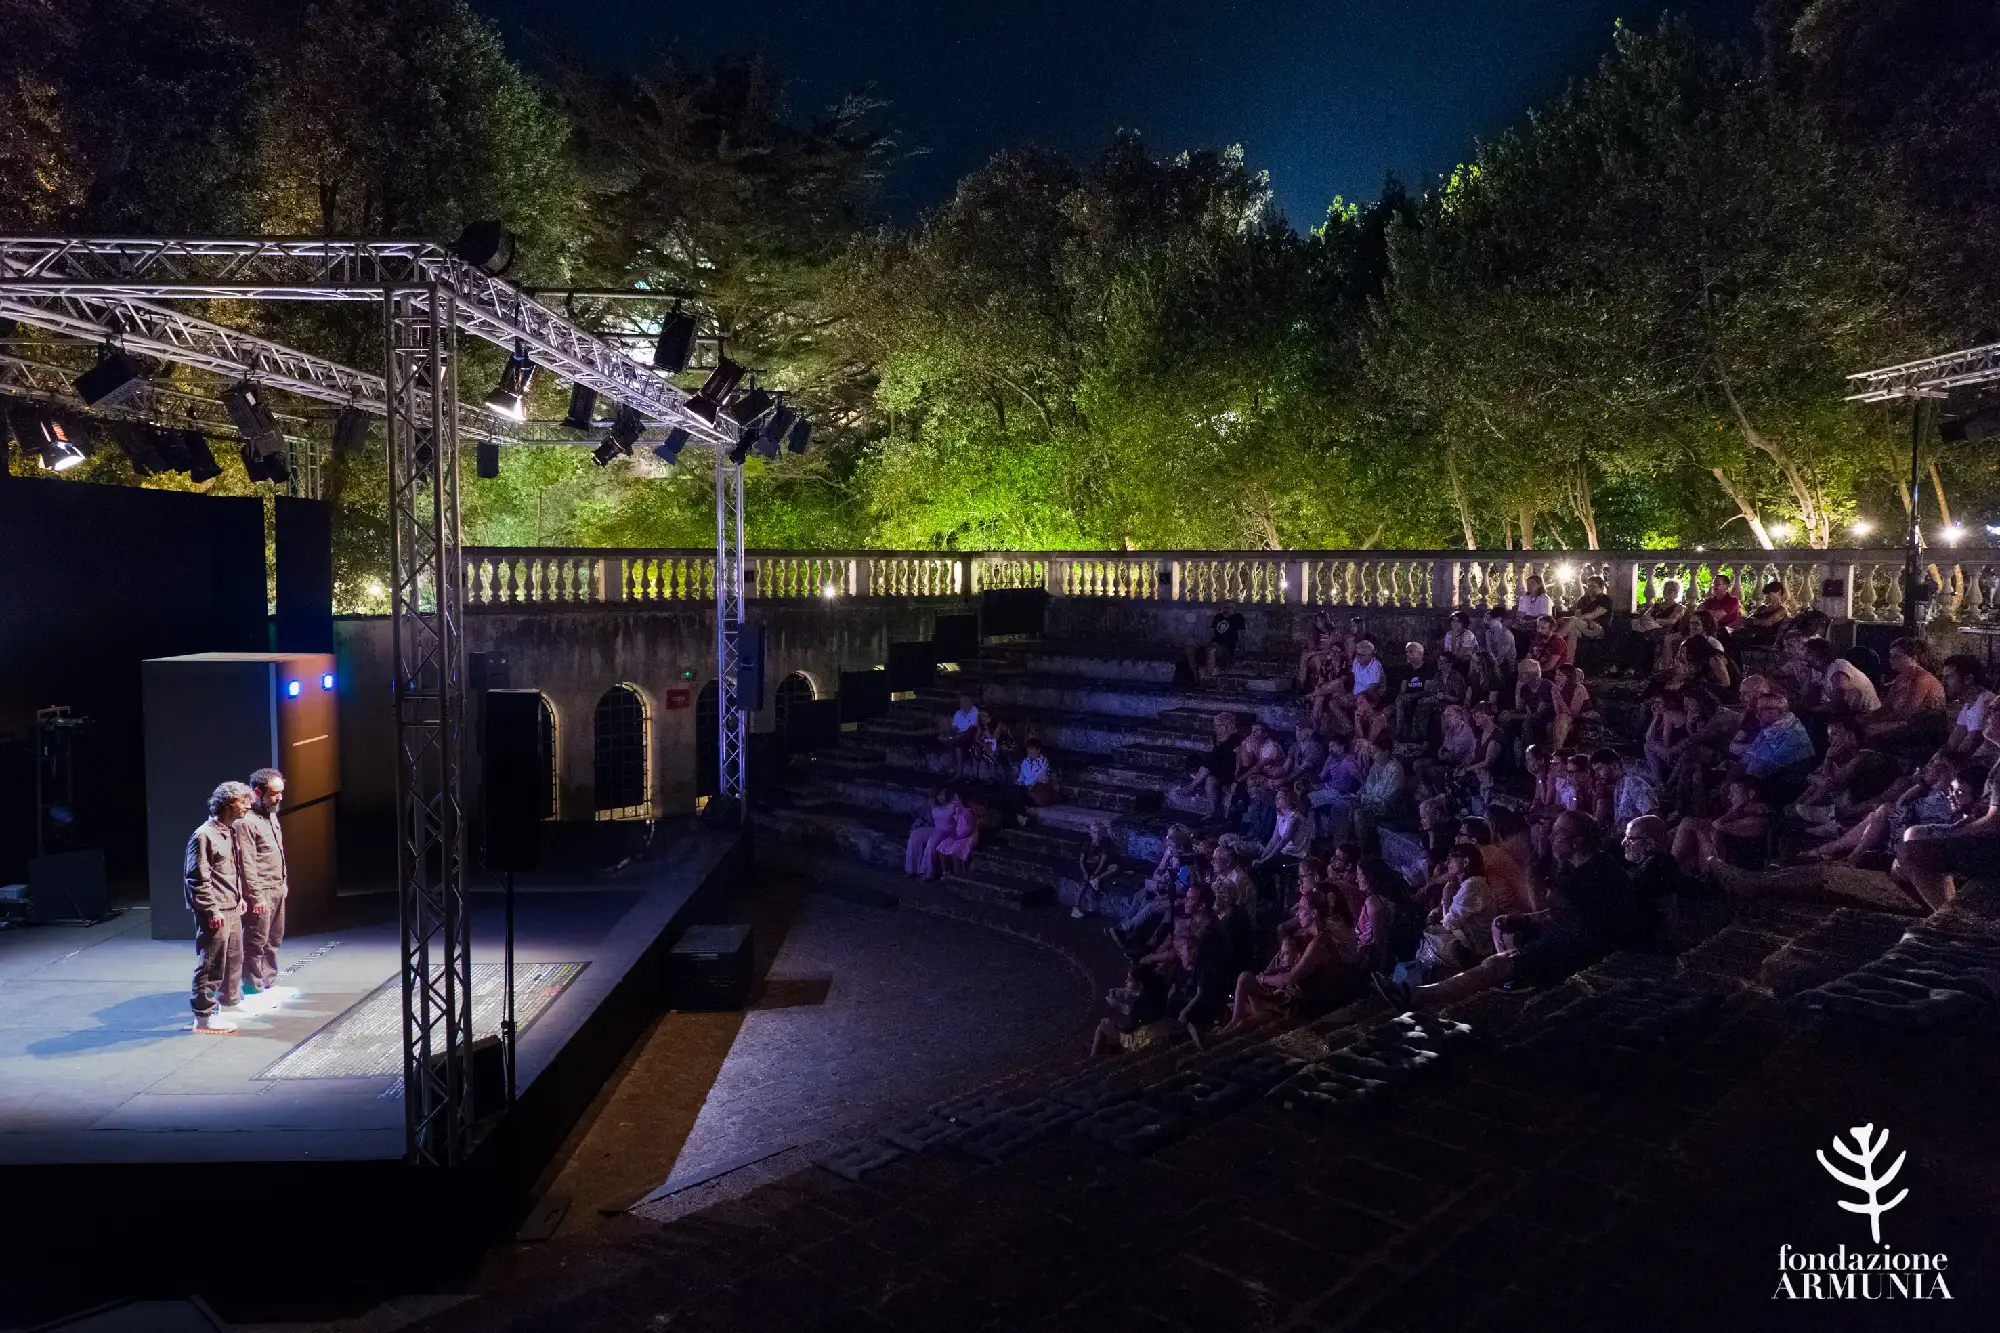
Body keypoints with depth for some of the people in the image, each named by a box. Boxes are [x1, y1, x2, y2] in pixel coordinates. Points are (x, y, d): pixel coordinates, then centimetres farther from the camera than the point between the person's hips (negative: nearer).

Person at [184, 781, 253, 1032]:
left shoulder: (231, 831, 12)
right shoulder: (204, 835, -16)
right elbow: (197, 878, -18)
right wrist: (212, 910, -19)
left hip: (232, 909, 9)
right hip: (215, 913, -9)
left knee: (234, 958, 19)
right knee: (212, 964, -3)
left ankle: (229, 1003, 34)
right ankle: (204, 1016, 5)